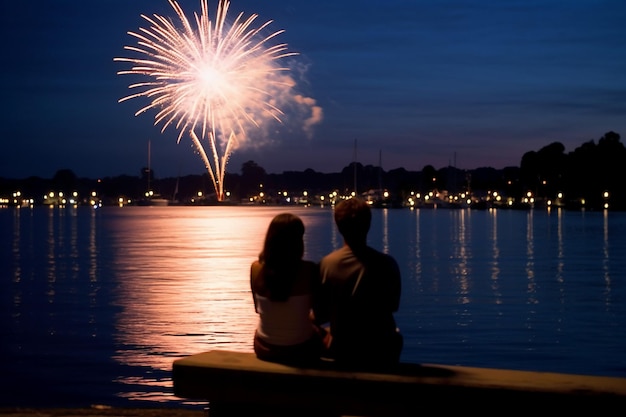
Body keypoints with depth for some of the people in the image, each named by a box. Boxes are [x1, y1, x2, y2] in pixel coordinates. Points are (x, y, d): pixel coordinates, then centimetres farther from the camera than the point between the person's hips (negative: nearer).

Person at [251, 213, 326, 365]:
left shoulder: (256, 268, -13)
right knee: (318, 330, 34)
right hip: (300, 350, -3)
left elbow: (258, 308, 2)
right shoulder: (309, 271, -20)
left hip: (264, 350, 3)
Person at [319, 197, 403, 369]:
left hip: (342, 351, 1)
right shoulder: (387, 263, -16)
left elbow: (321, 311, -5)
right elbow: (393, 306, -1)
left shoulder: (326, 264, -15)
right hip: (381, 351, -1)